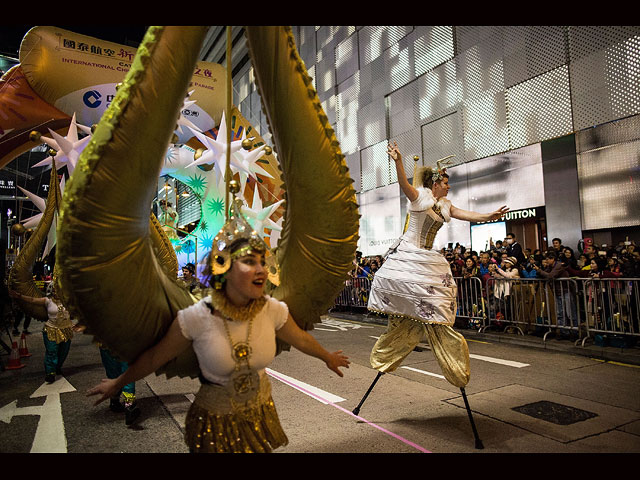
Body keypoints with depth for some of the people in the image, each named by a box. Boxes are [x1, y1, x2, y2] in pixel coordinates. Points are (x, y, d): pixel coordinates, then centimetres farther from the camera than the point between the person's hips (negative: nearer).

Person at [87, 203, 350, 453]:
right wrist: (118, 383, 5)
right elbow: (155, 357, -9)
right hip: (215, 421, -2)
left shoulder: (273, 310, -17)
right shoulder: (196, 317, -25)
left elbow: (301, 339, 2)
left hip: (259, 413, 3)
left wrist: (328, 357, 17)